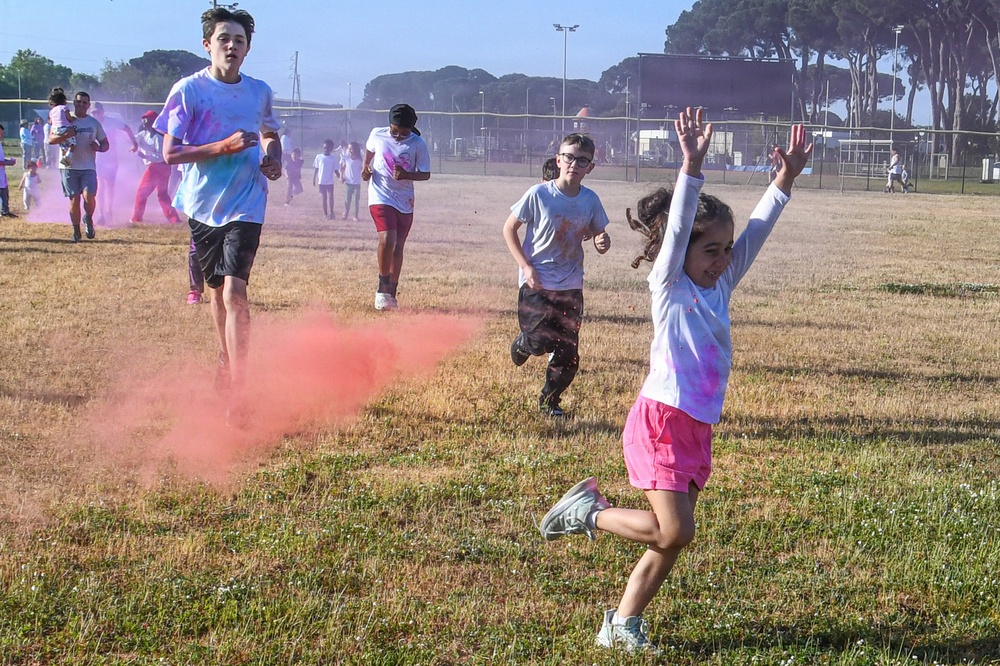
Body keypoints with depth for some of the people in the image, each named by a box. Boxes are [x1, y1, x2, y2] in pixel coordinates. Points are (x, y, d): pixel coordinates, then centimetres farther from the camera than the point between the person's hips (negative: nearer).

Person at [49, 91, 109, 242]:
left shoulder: (94, 123, 10)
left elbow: (105, 144, 14)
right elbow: (51, 139, -5)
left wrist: (99, 148, -10)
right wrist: (66, 135, -23)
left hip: (88, 167, 1)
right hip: (69, 166, -1)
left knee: (89, 196, -16)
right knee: (74, 199, 1)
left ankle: (88, 219, 12)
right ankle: (76, 231, 13)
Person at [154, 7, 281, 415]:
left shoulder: (260, 92, 4)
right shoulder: (188, 90, -6)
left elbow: (270, 135, 24)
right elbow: (170, 152, -10)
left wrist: (272, 159, 2)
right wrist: (223, 146, -20)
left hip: (245, 208, -1)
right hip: (203, 207, 1)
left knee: (234, 292, -16)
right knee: (217, 290, 17)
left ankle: (237, 393, -18)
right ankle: (227, 362, 42)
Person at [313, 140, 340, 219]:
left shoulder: (334, 158, 0)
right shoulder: (319, 157, 1)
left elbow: (336, 170, 3)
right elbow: (316, 169, 7)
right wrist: (314, 179, 4)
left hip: (330, 181, -1)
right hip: (321, 181, 1)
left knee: (330, 196, -14)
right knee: (324, 198, 6)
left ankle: (331, 212, -9)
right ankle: (325, 214, 12)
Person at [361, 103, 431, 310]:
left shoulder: (418, 144, -8)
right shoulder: (377, 135, -3)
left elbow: (425, 174, -4)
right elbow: (369, 150, 18)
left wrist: (407, 175, -22)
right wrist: (365, 167, 1)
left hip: (405, 202, 2)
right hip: (380, 197, -2)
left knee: (398, 247, 9)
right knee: (387, 239, -21)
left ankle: (391, 292, 23)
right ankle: (382, 287, -4)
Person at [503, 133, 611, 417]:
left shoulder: (590, 200, -2)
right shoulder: (539, 194, -12)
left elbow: (596, 233, 11)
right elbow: (509, 228, -4)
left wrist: (601, 242, -14)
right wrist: (526, 266, -12)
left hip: (570, 285, 3)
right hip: (536, 282, -3)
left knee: (568, 351, 1)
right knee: (539, 341, -16)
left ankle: (549, 400, 24)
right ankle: (523, 343, 23)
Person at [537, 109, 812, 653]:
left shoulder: (720, 288, 11)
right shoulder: (670, 288, -6)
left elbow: (756, 231, 11)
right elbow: (676, 227, -20)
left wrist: (787, 177, 5)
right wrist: (692, 167, -29)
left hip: (697, 429, 8)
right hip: (661, 421, -7)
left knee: (672, 538, 9)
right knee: (673, 530, -15)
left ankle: (622, 624, 19)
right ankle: (586, 511, 5)